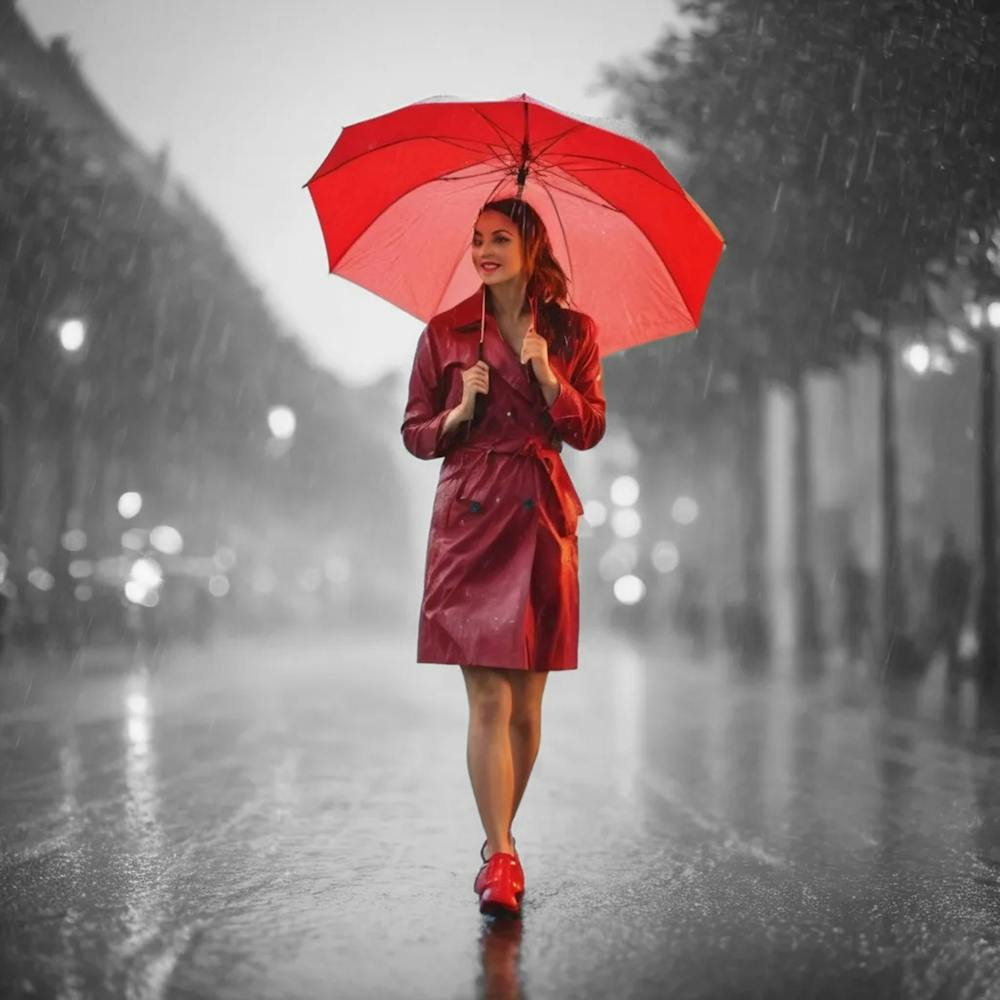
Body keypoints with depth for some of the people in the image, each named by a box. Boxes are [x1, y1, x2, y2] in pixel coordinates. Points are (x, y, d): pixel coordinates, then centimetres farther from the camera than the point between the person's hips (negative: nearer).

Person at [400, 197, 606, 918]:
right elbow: (416, 434, 9)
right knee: (488, 699, -9)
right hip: (471, 517, -1)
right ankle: (501, 856, -6)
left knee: (527, 701, 6)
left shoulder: (573, 332, 8)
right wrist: (461, 412, -10)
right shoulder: (446, 333, 5)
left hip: (542, 519, 2)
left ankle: (500, 841, 23)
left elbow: (589, 431, 5)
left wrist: (547, 376, -9)